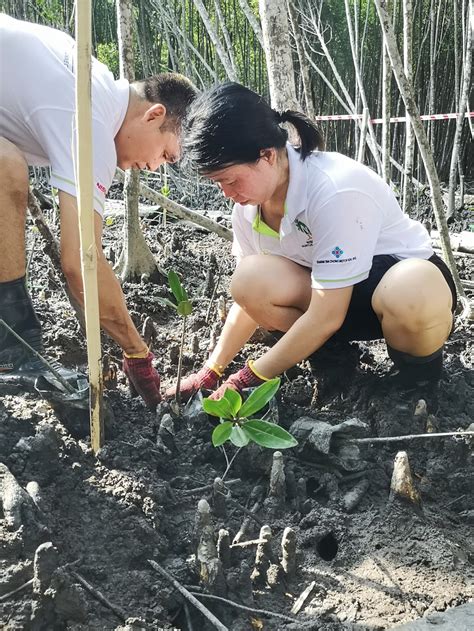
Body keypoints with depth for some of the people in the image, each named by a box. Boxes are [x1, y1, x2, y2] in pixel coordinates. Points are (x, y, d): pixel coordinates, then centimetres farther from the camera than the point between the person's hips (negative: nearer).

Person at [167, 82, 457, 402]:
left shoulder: (336, 190, -32)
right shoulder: (249, 205, -8)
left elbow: (326, 315, -29)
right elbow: (251, 296, 3)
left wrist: (252, 377, -21)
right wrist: (212, 371, -2)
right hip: (333, 292, 6)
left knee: (410, 297, -43)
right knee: (249, 280, -23)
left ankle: (421, 376, -9)